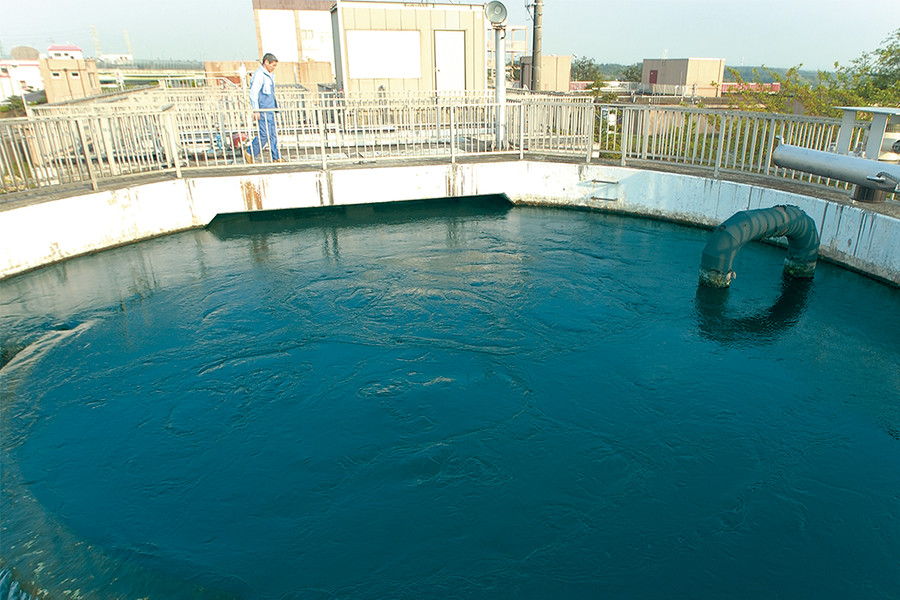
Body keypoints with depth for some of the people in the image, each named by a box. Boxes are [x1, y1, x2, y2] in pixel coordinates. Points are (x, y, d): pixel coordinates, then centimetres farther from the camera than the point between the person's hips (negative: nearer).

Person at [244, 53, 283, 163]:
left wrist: (276, 106, 25)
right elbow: (253, 93, -16)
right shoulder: (259, 74, -11)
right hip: (262, 110, -9)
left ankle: (276, 158, 9)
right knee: (264, 134, -12)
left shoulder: (269, 75, 18)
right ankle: (249, 153, 1)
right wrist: (255, 111, -21)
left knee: (273, 134, 7)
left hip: (270, 110, 9)